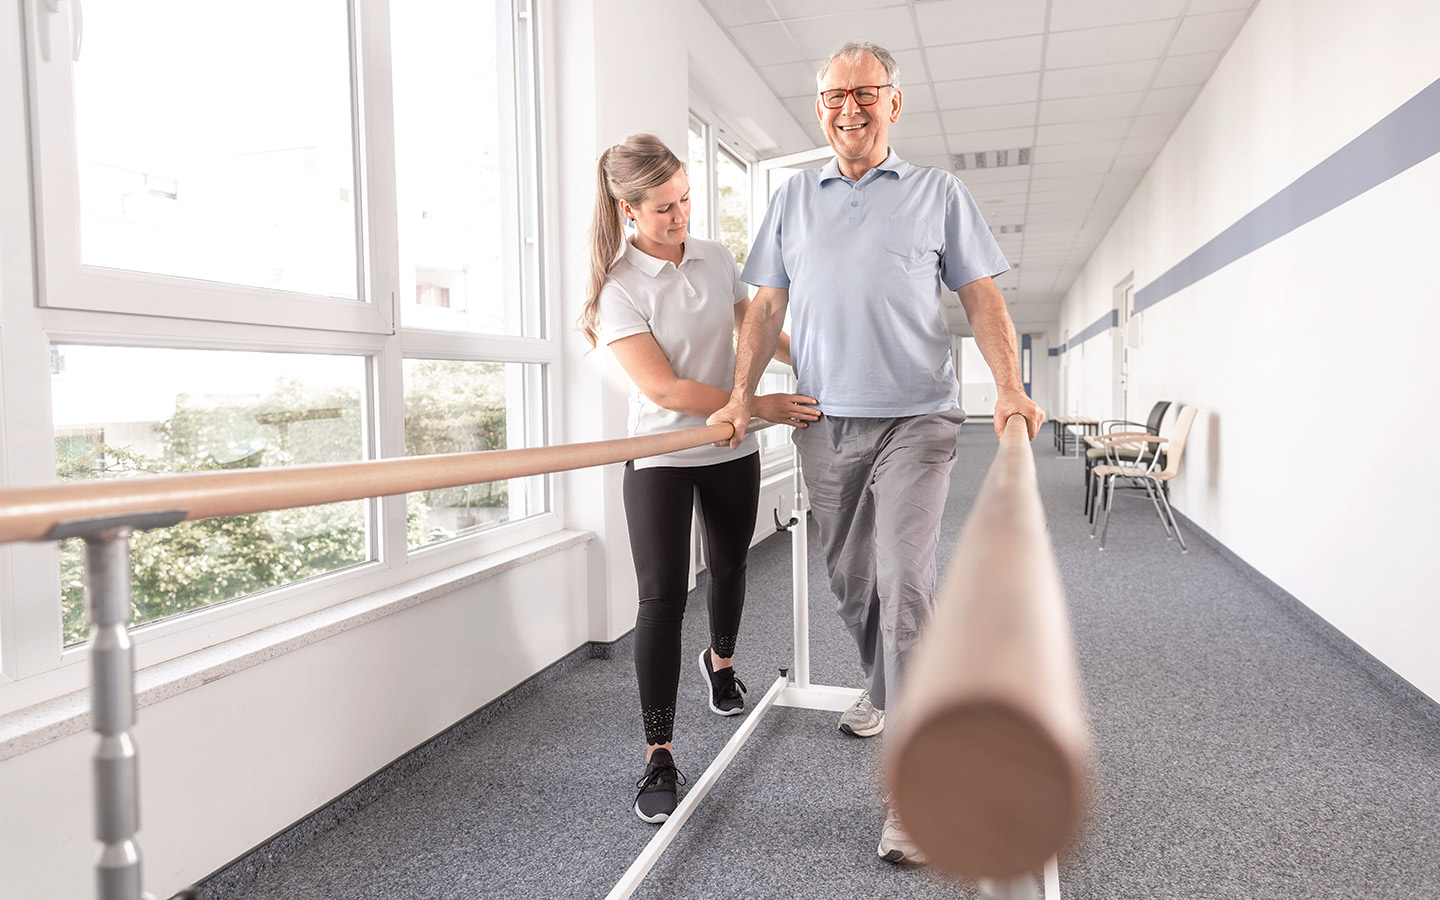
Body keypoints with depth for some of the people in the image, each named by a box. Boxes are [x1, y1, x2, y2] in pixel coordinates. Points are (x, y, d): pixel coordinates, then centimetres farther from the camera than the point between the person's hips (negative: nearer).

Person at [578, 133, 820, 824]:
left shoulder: (716, 259, 2)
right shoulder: (619, 288, -13)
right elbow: (663, 387, -21)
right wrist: (758, 405, -22)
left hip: (732, 453, 5)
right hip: (661, 454, -5)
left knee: (729, 567, 20)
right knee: (662, 596, -10)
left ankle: (721, 660, 51)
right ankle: (658, 755, -1)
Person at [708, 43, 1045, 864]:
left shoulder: (938, 193, 7)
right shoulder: (793, 199, 14)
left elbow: (983, 299, 2)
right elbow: (768, 307, 11)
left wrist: (1011, 389, -13)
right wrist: (743, 397, 0)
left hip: (914, 420, -3)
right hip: (824, 424, 4)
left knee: (905, 585, -12)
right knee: (850, 582, 15)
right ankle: (884, 696, 40)